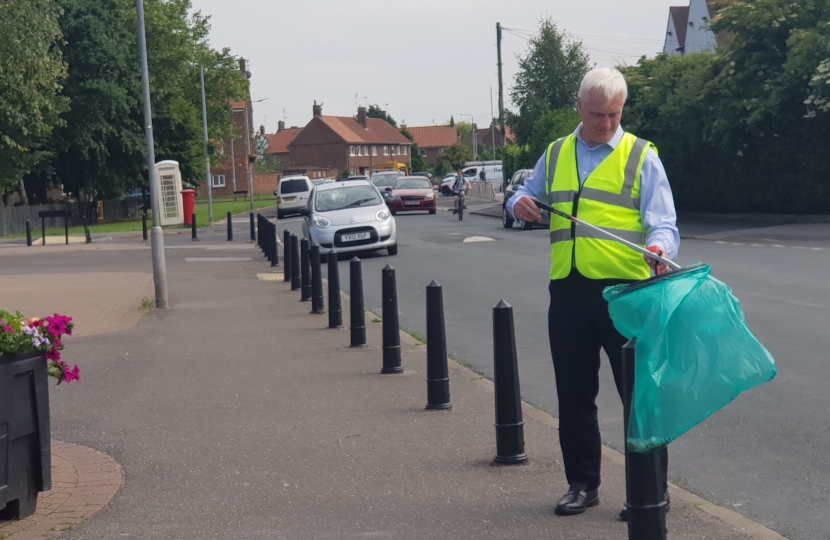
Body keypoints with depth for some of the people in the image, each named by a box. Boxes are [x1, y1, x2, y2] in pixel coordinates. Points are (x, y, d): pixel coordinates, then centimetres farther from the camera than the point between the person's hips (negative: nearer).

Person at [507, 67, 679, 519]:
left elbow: (662, 223, -4)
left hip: (625, 290, -4)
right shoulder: (555, 155, 15)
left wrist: (659, 248, -27)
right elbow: (525, 198, 25)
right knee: (573, 395, 11)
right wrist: (519, 204, 0)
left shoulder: (641, 156, 3)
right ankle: (582, 484, 26)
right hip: (568, 291, 4)